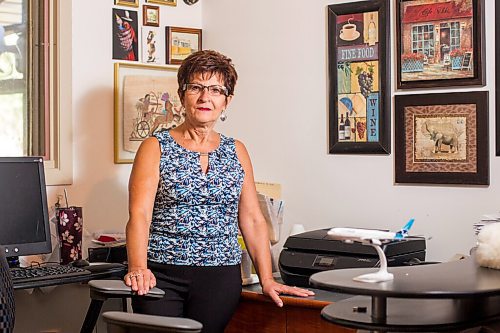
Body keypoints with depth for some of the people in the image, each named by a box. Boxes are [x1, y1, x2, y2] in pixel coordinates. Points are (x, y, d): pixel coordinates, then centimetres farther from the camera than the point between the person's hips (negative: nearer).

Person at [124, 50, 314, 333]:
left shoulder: (236, 152, 12)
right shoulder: (156, 148, 2)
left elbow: (253, 220, 10)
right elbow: (139, 215, -10)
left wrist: (267, 279, 1)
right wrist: (138, 268, -27)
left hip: (220, 278, 2)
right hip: (161, 277, -2)